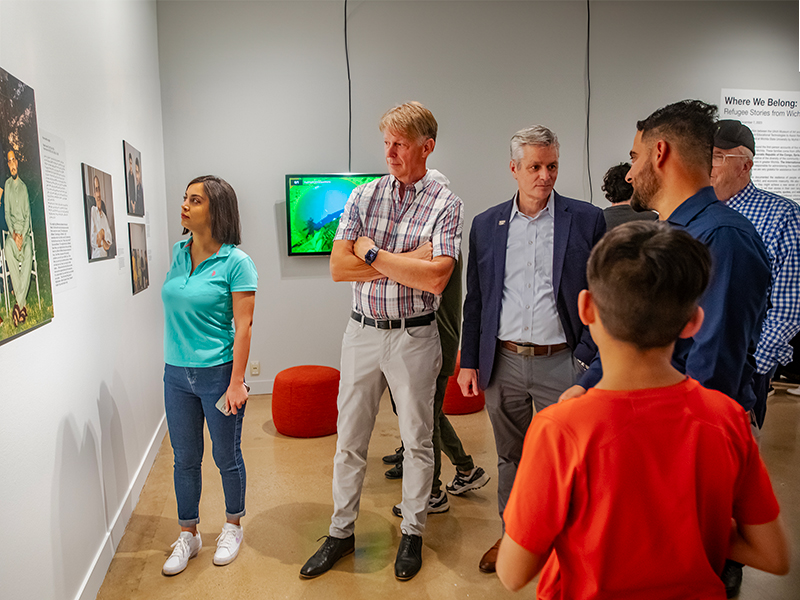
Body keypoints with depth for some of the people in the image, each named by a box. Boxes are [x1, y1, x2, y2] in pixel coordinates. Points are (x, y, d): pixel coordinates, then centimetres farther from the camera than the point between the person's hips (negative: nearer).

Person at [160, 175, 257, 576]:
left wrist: (236, 382, -17)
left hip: (218, 373, -5)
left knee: (226, 457, 11)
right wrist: (173, 360, 18)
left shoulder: (235, 262, -13)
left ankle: (232, 526, 34)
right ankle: (188, 535, 33)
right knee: (185, 459, 15)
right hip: (177, 375, 5)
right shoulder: (178, 254, 5)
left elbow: (243, 327, -15)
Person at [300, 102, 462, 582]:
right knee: (350, 439, 12)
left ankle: (413, 532, 31)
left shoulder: (446, 205, -6)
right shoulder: (364, 196, 3)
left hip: (414, 337, -3)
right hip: (362, 331, 3)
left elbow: (436, 278, -20)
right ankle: (342, 531, 30)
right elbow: (339, 267, -6)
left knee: (418, 438, 11)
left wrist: (373, 254, -13)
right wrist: (407, 261, -13)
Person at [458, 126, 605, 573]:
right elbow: (475, 301, 8)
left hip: (561, 364, -2)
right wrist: (469, 362, 6)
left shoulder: (587, 220, -2)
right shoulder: (486, 225, 6)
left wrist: (588, 356, -7)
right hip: (503, 363, 3)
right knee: (510, 457, 18)